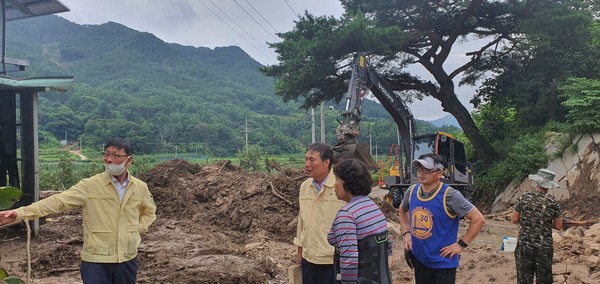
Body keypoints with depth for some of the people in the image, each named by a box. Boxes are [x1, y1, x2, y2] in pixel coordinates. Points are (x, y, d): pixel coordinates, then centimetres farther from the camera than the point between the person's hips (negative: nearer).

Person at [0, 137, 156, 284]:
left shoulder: (140, 187, 0)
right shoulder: (90, 185, -9)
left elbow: (149, 212, 18)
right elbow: (57, 201, -16)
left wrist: (138, 229, 2)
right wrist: (19, 213, -26)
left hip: (128, 259, 3)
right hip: (96, 260, -3)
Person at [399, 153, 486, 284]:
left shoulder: (449, 195, -20)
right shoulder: (412, 191, -3)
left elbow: (478, 219, -15)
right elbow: (403, 210, 20)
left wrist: (461, 244, -14)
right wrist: (406, 232, 8)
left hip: (443, 263, -5)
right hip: (418, 259, 5)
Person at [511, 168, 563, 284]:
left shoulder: (523, 198, -5)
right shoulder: (552, 202, -6)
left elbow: (514, 220, -1)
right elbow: (558, 226, 1)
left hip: (525, 244, 0)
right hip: (544, 246, 0)